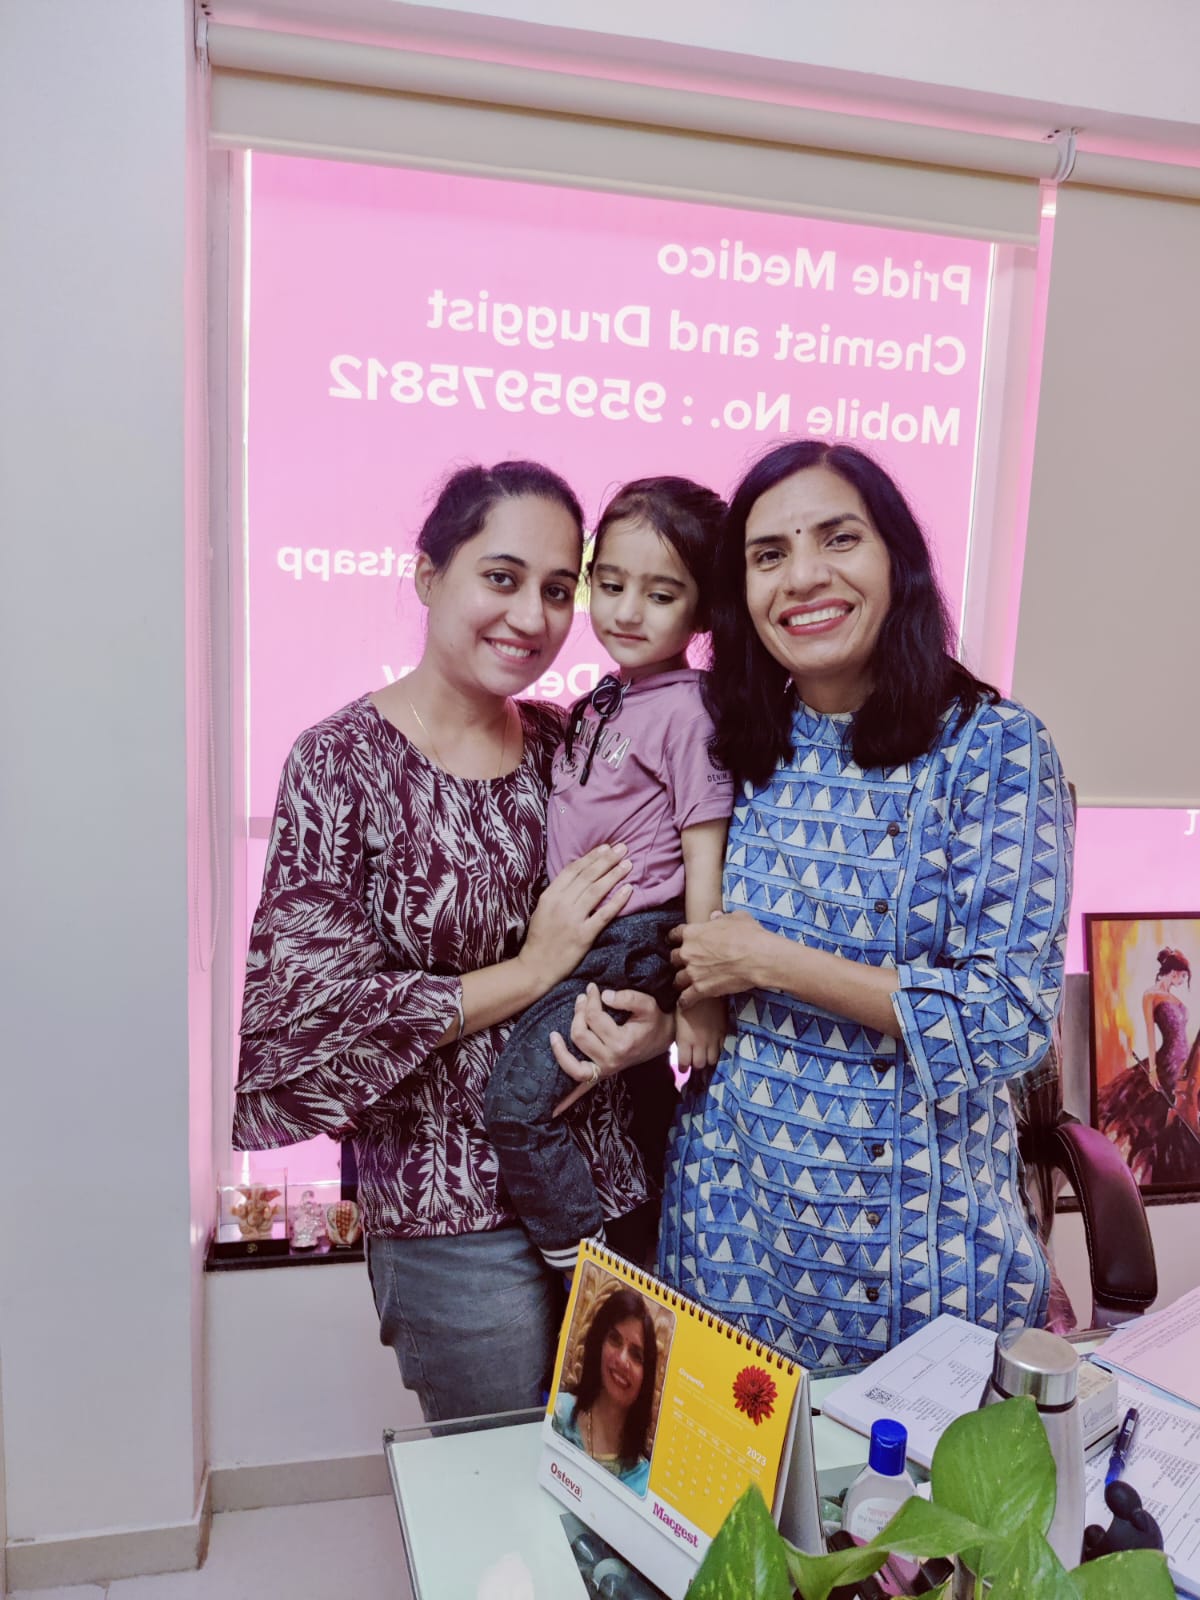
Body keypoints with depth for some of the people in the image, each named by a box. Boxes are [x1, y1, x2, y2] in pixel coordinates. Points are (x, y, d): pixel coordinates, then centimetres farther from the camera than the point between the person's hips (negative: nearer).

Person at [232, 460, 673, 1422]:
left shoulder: (567, 745, 2)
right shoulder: (344, 760, -11)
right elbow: (305, 1007, -16)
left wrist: (650, 1027, -12)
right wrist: (532, 972, -17)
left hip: (613, 1184, 5)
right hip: (456, 1215, -4)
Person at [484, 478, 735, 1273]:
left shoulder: (688, 711, -16)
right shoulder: (605, 698, 9)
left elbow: (705, 863, -17)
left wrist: (701, 996, -15)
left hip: (636, 946, -9)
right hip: (584, 941, 9)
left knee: (519, 1098, -13)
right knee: (643, 1094, 22)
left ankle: (582, 1262, 1)